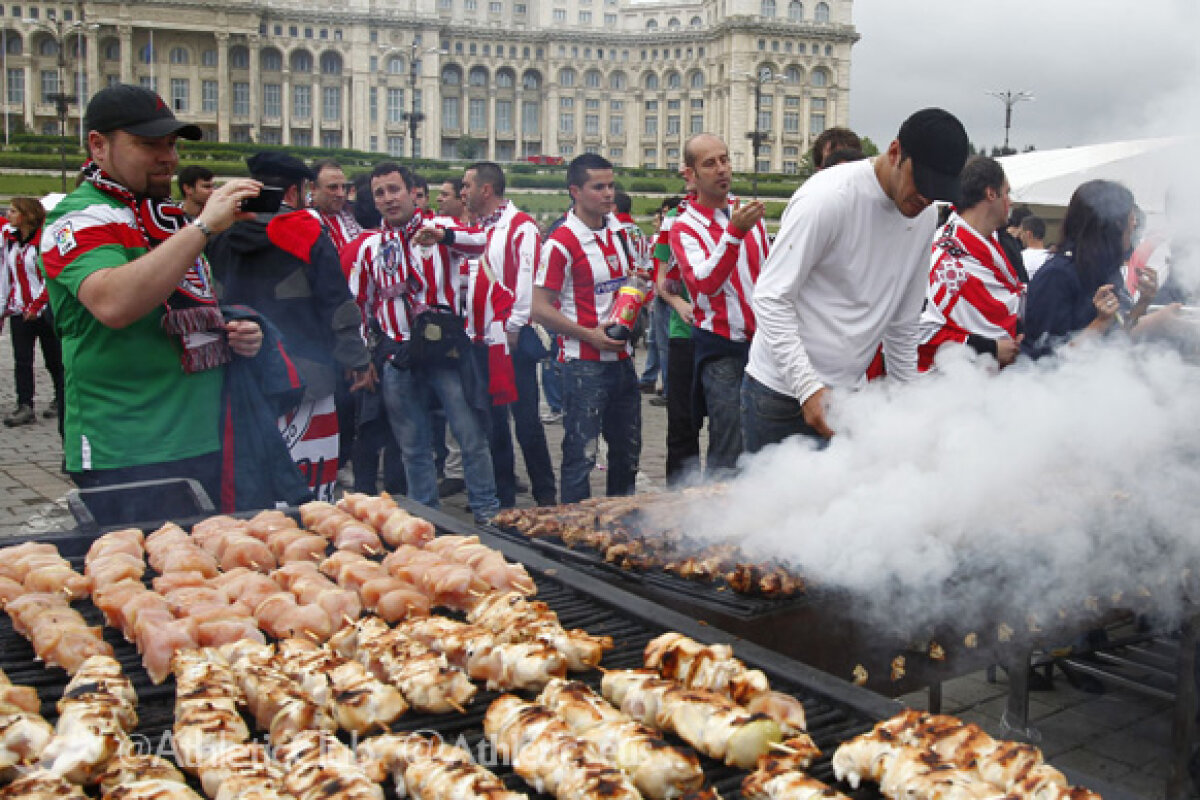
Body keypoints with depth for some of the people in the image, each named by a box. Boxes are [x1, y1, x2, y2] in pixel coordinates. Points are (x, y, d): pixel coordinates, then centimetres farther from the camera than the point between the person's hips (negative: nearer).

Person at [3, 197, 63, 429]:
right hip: (19, 311, 5)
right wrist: (5, 307, 14)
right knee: (22, 361, -1)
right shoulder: (9, 239, 10)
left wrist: (37, 305, -14)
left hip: (46, 310, -5)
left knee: (54, 360, 6)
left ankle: (61, 400, 22)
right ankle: (25, 407, 0)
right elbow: (6, 276, 16)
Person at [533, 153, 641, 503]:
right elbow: (540, 309, -15)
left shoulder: (618, 232, 10)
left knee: (628, 452, 17)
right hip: (584, 365, -8)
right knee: (581, 455, -3)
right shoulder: (561, 243, -13)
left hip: (622, 359, 8)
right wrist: (589, 335, -19)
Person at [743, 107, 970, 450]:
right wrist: (808, 387, -25)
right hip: (783, 392, -6)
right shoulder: (827, 197, -17)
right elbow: (771, 298, -19)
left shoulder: (926, 215, 6)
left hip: (849, 391, 6)